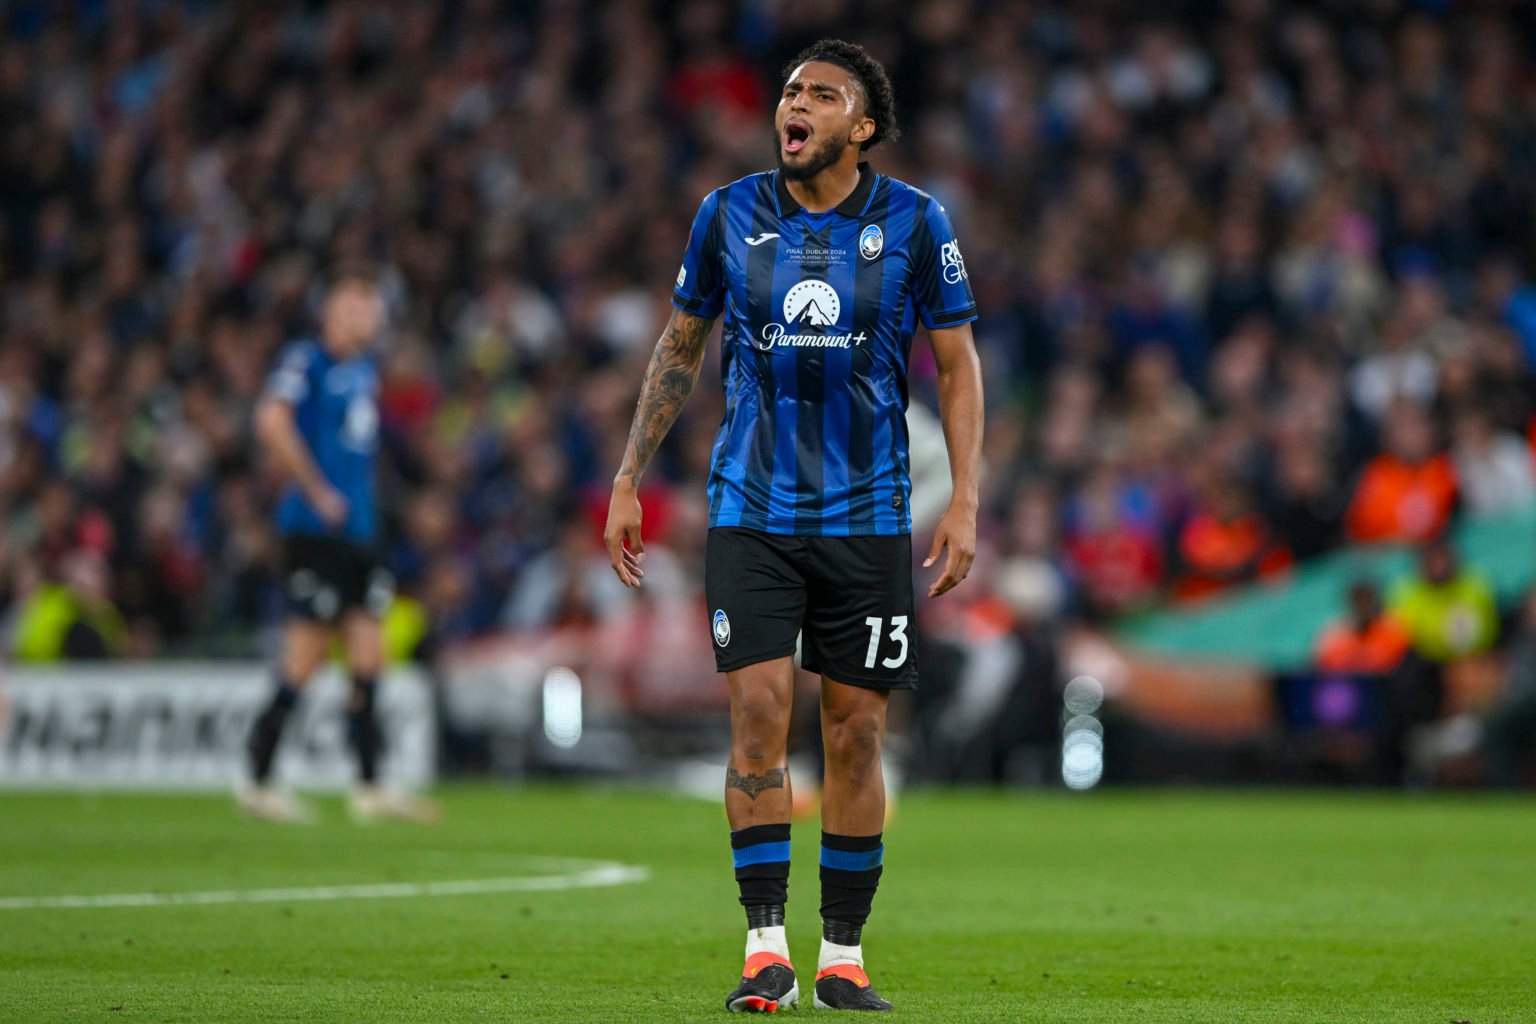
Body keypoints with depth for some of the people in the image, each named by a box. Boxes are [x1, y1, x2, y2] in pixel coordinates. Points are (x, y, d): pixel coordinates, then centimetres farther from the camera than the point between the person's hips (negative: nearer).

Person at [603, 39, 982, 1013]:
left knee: (856, 731, 2)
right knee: (759, 713, -10)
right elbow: (681, 347, 14)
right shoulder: (730, 213, 3)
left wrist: (965, 500, -4)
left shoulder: (915, 221, -1)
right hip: (751, 512, 0)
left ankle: (843, 955, 12)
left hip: (869, 518, 0)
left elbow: (958, 363, 5)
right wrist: (629, 481, 10)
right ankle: (766, 948, -5)